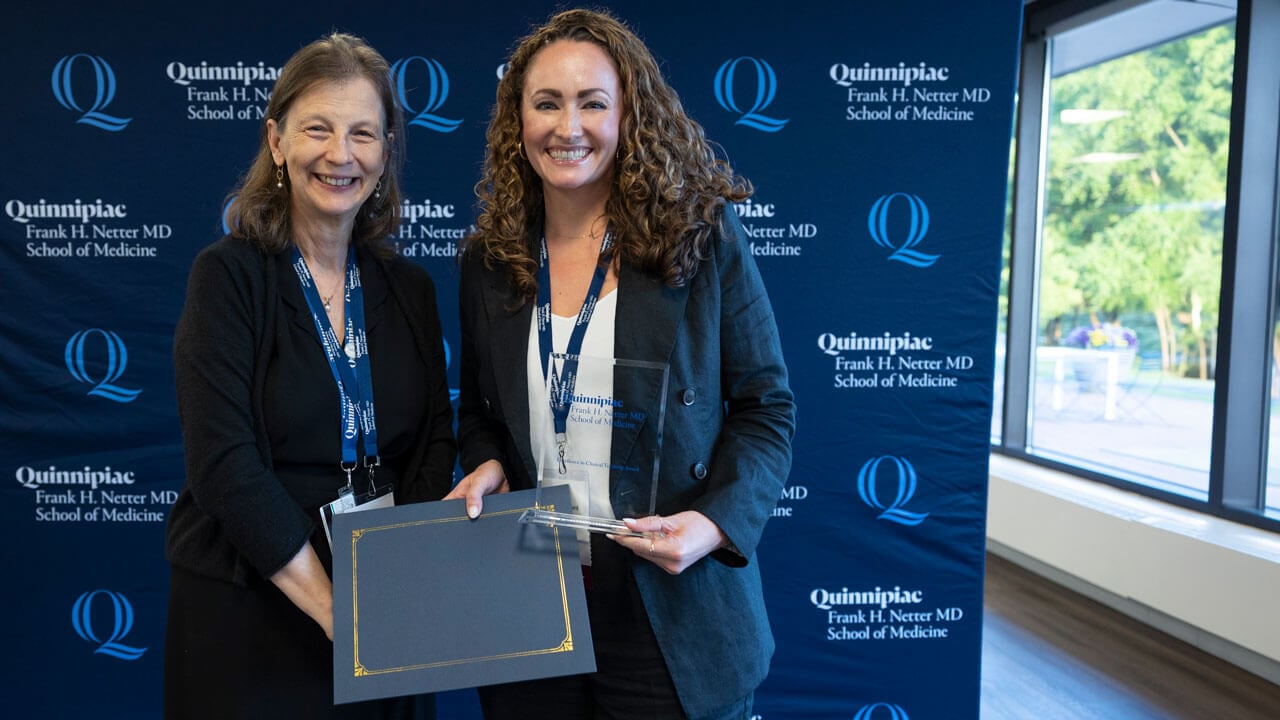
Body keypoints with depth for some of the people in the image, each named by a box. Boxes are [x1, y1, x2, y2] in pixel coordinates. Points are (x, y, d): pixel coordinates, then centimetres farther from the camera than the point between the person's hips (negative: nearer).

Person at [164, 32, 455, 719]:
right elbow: (223, 463, -18)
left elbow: (435, 442, 2)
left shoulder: (409, 288, 3)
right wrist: (330, 606, -20)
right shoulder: (229, 275, -10)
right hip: (248, 610, -4)